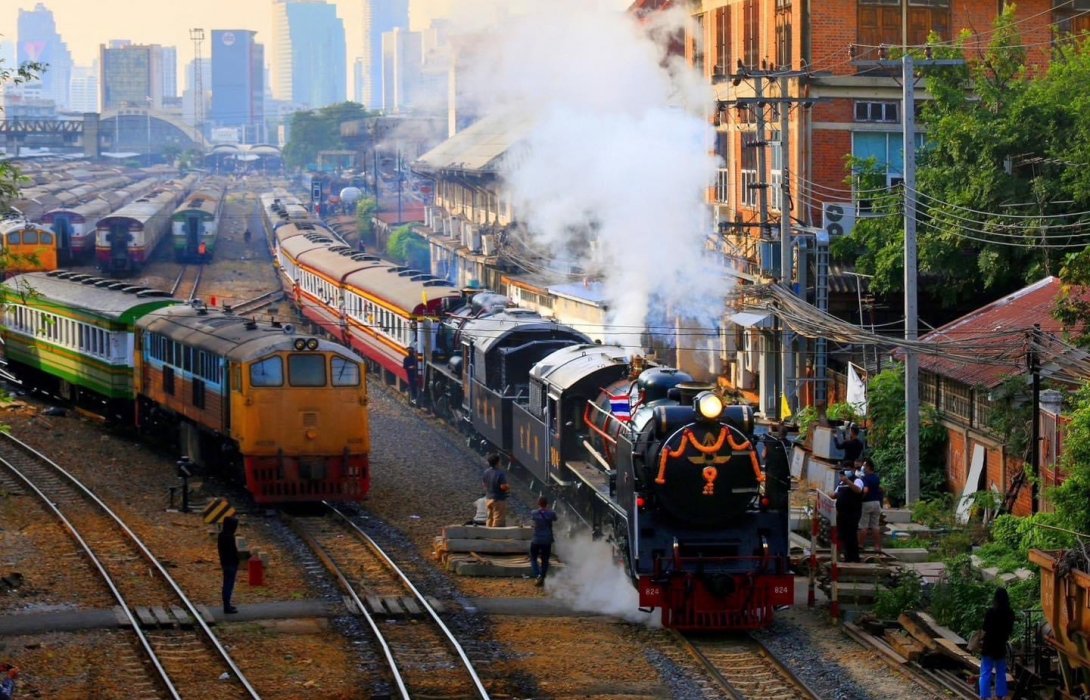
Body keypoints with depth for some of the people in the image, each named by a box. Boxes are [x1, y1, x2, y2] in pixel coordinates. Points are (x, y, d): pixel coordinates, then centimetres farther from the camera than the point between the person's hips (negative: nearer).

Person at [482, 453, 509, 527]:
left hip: (489, 499, 7)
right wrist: (508, 486, -4)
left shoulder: (486, 472, 2)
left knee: (490, 519, 16)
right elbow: (503, 486, -25)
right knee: (498, 520, -1)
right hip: (499, 500, -7)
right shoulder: (500, 473, -21)